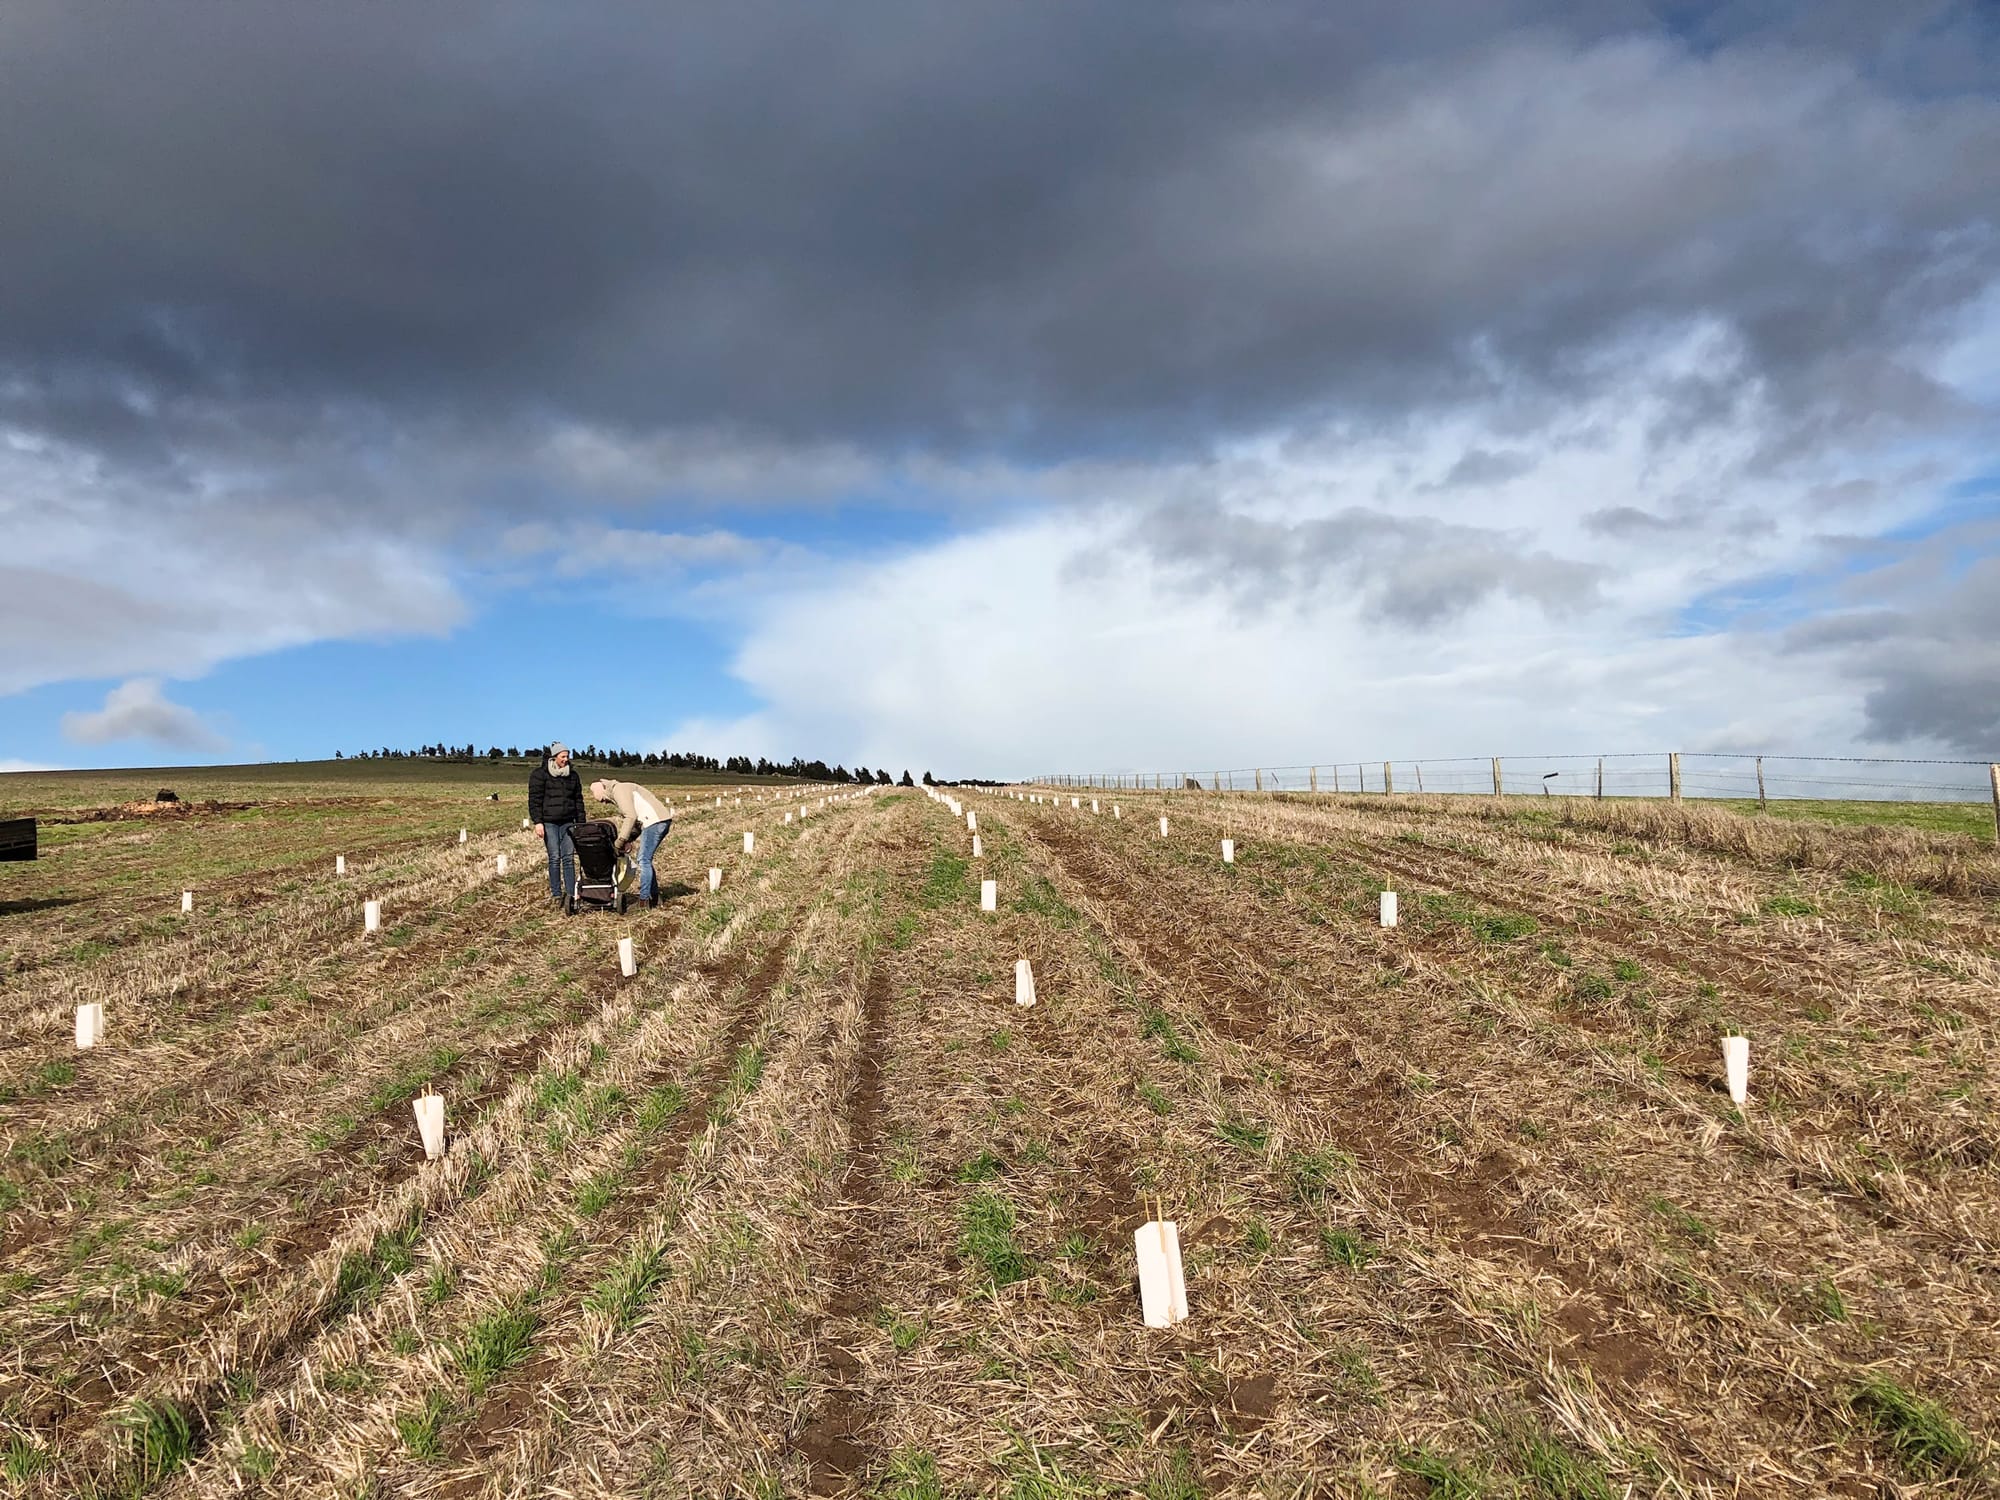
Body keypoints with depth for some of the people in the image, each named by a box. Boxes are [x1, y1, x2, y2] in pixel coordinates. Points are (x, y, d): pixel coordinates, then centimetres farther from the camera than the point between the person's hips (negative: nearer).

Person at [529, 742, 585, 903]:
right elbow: (534, 799, -5)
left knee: (569, 858, 0)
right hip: (549, 823, -4)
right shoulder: (540, 774, -1)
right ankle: (556, 894, 3)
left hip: (568, 822, 4)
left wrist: (581, 823, 14)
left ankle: (571, 893, 2)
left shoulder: (572, 776, 15)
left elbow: (578, 800, 18)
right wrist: (538, 822, -13)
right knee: (554, 858, -3)